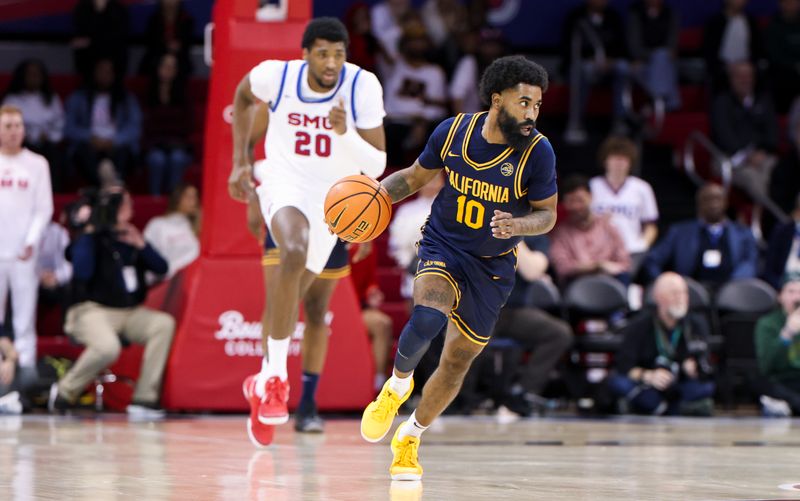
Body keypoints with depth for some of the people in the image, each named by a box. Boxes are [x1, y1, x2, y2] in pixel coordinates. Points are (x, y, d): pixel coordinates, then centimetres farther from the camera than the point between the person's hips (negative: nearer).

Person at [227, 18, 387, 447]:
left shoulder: (363, 86, -20)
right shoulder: (276, 75, -17)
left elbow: (376, 167, -19)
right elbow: (244, 96, 9)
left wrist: (345, 133, -37)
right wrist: (240, 161, 5)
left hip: (330, 197, 2)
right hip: (284, 181, -2)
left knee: (290, 297, 13)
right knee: (294, 252, -34)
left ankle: (264, 384, 38)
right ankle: (274, 376, -27)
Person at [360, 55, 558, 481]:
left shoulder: (537, 151, -17)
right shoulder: (453, 131, -12)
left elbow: (547, 214, -7)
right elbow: (416, 177, 6)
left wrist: (517, 226, -28)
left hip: (492, 267, 1)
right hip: (442, 247, -1)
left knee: (458, 362, 9)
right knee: (426, 320, -31)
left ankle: (410, 437, 33)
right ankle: (397, 386, 0)